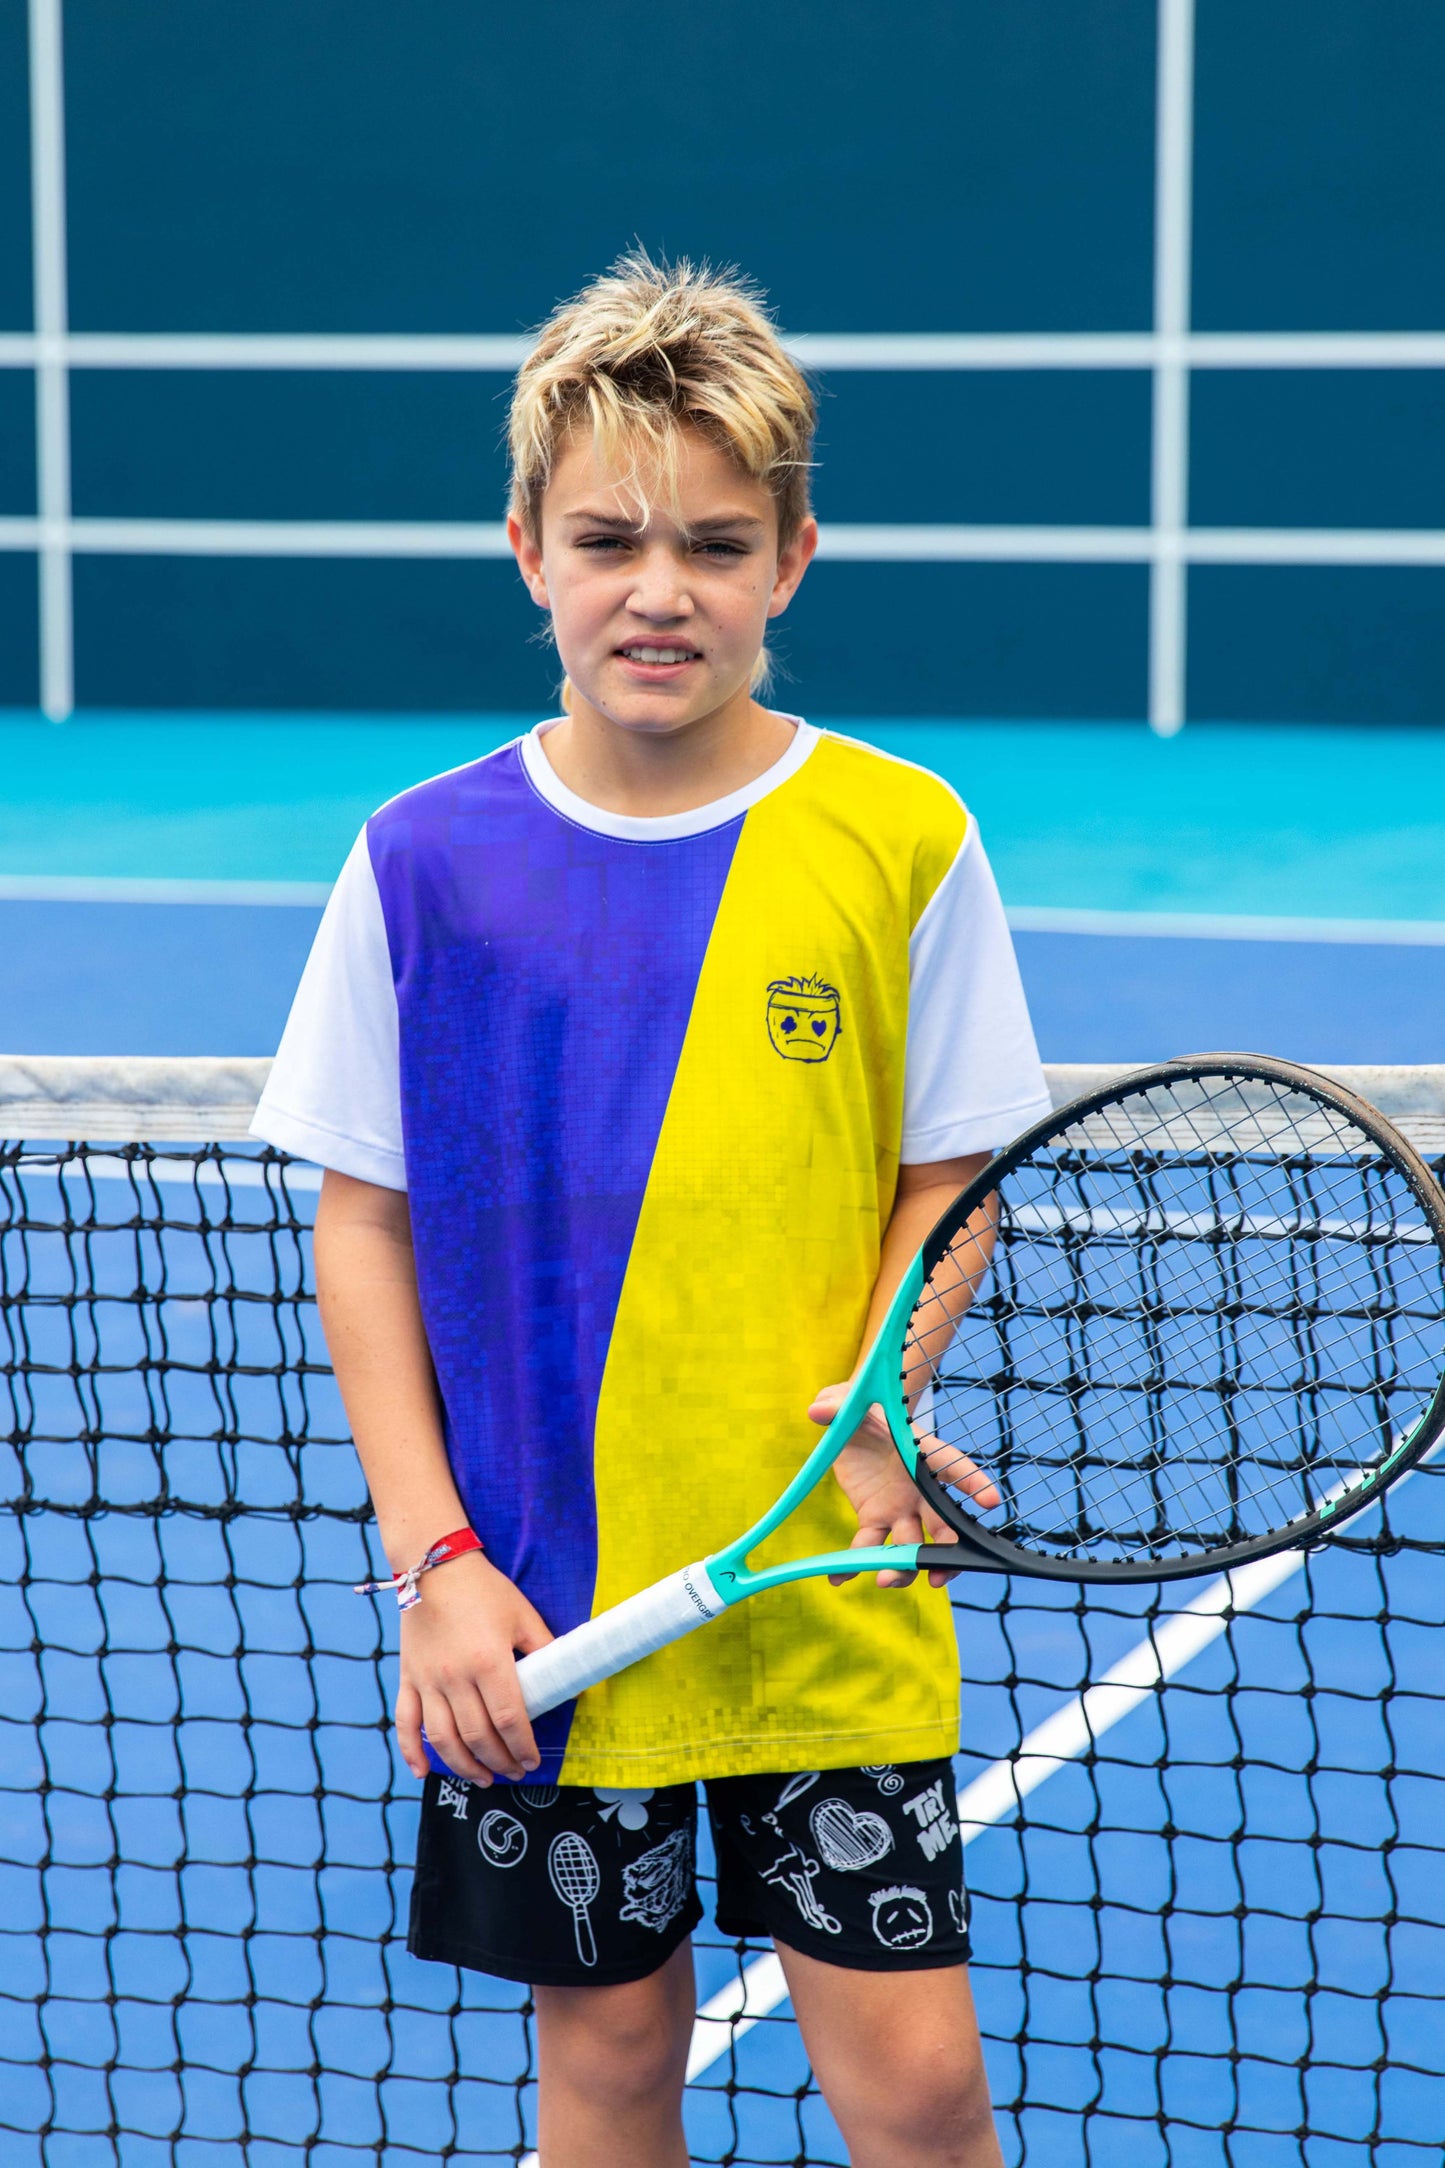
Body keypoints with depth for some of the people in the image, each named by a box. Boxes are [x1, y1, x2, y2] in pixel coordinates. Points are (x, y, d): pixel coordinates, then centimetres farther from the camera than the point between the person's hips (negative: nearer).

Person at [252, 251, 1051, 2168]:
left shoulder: (903, 842, -4)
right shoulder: (428, 862, -2)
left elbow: (947, 1183, 4)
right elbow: (366, 1226, 3)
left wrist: (872, 1400, -14)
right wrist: (433, 1555, -5)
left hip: (836, 1585, -1)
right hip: (539, 1608, 1)